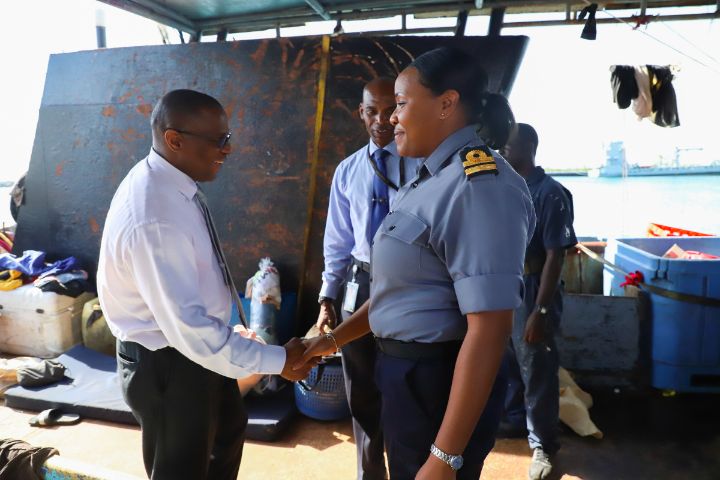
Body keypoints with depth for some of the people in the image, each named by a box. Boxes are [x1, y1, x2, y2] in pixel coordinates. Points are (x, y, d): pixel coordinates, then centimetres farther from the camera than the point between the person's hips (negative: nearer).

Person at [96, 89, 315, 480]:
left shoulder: (168, 183, -4)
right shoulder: (153, 219, -34)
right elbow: (187, 327, -32)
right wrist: (277, 360, -26)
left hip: (193, 343, 9)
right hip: (167, 363, -9)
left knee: (229, 430, 30)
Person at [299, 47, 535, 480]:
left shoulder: (478, 185, -22)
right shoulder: (436, 178, 9)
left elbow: (489, 331, -27)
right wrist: (334, 338, 15)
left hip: (440, 381, -9)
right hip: (410, 372, 9)